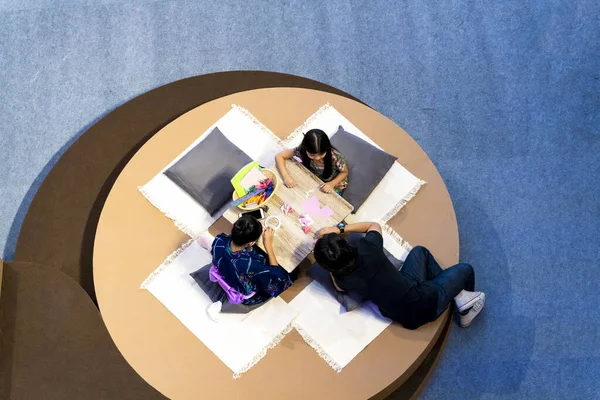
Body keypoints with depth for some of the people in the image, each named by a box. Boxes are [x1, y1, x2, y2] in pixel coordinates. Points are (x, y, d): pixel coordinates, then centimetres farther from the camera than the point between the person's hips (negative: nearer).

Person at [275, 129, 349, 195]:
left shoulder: (335, 157, -36)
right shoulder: (302, 151, -31)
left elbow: (344, 172, -15)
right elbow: (279, 156, -21)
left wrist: (332, 184, -32)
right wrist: (286, 176, -36)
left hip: (334, 185, -2)